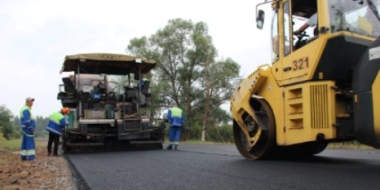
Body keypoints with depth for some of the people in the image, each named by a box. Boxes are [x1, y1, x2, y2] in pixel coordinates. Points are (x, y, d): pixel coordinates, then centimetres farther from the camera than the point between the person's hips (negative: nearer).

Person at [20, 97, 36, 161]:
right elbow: (27, 120, -22)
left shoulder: (26, 109, 18)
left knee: (25, 142, 10)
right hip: (28, 128, -11)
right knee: (30, 142, -11)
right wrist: (31, 127, -19)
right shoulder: (26, 110, -15)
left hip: (26, 128, 11)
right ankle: (31, 156, -13)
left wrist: (32, 127, 17)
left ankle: (24, 156, 13)